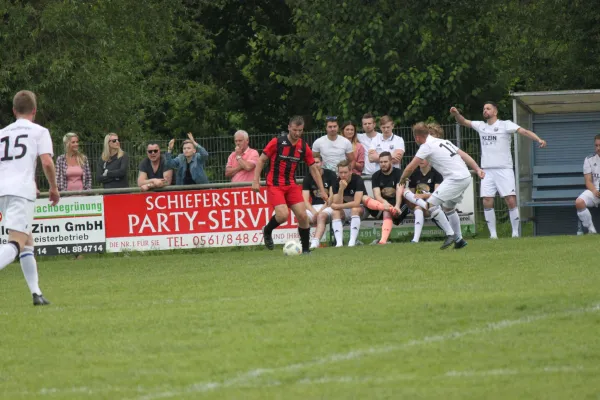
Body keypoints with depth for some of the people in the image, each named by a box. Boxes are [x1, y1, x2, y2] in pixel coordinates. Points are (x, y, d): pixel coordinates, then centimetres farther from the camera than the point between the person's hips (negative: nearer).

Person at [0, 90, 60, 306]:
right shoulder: (39, 131, 8)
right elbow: (47, 162, -5)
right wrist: (54, 187, 10)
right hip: (22, 190, -5)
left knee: (28, 241, 19)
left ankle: (36, 293, 14)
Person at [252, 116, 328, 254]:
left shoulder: (304, 147, 2)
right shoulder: (277, 142, -9)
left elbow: (313, 169, 8)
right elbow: (261, 160, -3)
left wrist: (322, 190, 6)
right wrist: (256, 181, -10)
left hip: (292, 185, 4)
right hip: (275, 185, -4)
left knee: (302, 215, -8)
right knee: (283, 214, -21)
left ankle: (306, 249, 5)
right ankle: (267, 231, 10)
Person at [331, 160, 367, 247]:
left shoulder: (357, 180, -21)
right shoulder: (337, 183, -9)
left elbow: (356, 203, -29)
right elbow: (337, 204, -17)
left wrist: (338, 206, -23)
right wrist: (341, 189, -31)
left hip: (360, 208, -4)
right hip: (345, 211, 4)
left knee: (355, 209, -36)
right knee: (335, 213, -27)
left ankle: (352, 241, -41)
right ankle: (339, 242, -39)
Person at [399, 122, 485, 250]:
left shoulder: (426, 146, -5)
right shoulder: (443, 142, 20)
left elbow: (410, 168, -2)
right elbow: (464, 155, 17)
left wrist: (402, 180, 15)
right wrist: (477, 169, 15)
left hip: (455, 179, -9)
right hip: (465, 177, 9)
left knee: (431, 204, -10)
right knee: (448, 208, 25)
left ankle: (450, 234, -13)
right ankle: (459, 240, 26)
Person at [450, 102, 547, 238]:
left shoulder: (505, 125, -2)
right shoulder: (481, 126, 14)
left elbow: (524, 131, -12)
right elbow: (463, 122, 15)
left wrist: (539, 140, -28)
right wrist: (456, 114, -7)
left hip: (504, 170, -4)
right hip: (487, 171, 4)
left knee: (511, 201, -10)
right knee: (487, 203, -4)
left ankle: (515, 232, 1)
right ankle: (493, 234, 3)